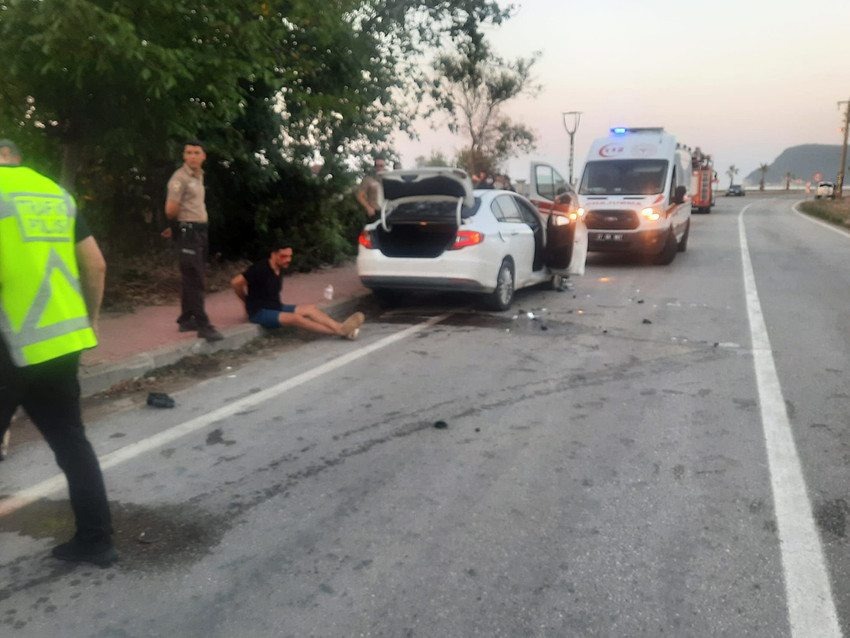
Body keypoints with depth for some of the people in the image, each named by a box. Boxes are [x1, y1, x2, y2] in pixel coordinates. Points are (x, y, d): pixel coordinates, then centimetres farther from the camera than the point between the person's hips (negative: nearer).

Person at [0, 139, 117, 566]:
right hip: (64, 338, 7)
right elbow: (96, 266, 12)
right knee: (70, 440, 15)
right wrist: (89, 320, 22)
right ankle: (95, 540, 21)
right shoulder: (56, 193, 12)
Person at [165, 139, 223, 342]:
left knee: (193, 278, 14)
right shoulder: (180, 178, -11)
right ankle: (203, 325, -5)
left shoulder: (199, 175, 16)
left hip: (201, 230, 9)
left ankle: (186, 320, 24)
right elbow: (170, 211, -16)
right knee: (194, 280, -7)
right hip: (189, 232, -9)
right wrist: (185, 219, 2)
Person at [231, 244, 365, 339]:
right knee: (295, 318, -29)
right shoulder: (261, 268, -18)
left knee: (310, 308, -10)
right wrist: (248, 301, -6)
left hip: (276, 307, 9)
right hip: (259, 312, -9)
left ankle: (340, 327, -27)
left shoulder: (279, 270, 8)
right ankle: (339, 331, -36)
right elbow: (236, 283, -20)